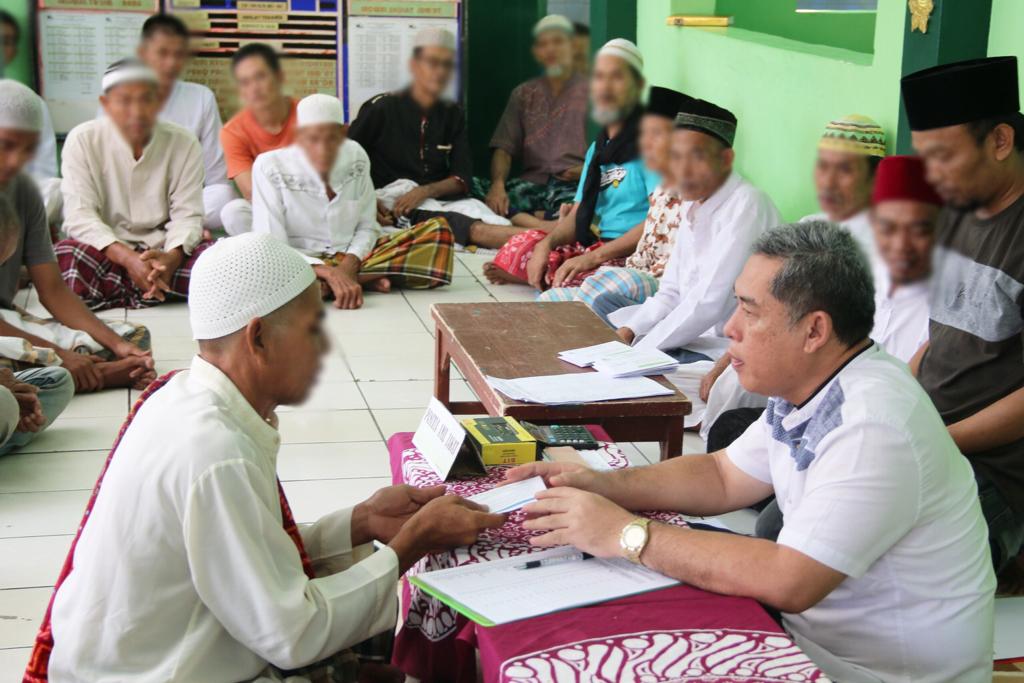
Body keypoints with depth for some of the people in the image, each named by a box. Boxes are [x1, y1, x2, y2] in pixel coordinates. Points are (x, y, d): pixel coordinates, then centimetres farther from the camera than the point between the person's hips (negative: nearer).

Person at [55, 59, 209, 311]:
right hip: (106, 250, -2)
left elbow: (187, 214, -5)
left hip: (162, 249, 2)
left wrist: (172, 257, -28)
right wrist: (128, 259, -31)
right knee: (64, 258, -35)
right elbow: (79, 215, -14)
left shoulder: (184, 143, -2)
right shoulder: (83, 141, -7)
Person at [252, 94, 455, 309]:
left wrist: (349, 264, -18)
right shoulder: (270, 168, -15)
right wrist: (329, 273, -31)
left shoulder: (356, 157, -3)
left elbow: (367, 227, 3)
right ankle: (365, 280, -18)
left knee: (437, 231, -13)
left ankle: (349, 278, -16)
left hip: (353, 257, 4)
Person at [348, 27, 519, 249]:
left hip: (440, 199, 5)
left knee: (475, 208, -34)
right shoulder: (382, 108, 3)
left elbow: (462, 179, 8)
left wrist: (425, 191, -12)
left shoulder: (453, 114, 15)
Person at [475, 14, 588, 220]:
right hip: (531, 183, 4)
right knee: (471, 188, -27)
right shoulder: (523, 94, 20)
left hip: (574, 186, -3)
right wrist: (498, 184, -12)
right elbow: (504, 149, 9)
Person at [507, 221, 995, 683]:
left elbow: (787, 583, -32)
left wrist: (628, 534, -26)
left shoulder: (872, 426, -28)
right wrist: (603, 486, -3)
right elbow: (723, 478, 11)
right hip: (811, 627, 8)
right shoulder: (805, 385, 1)